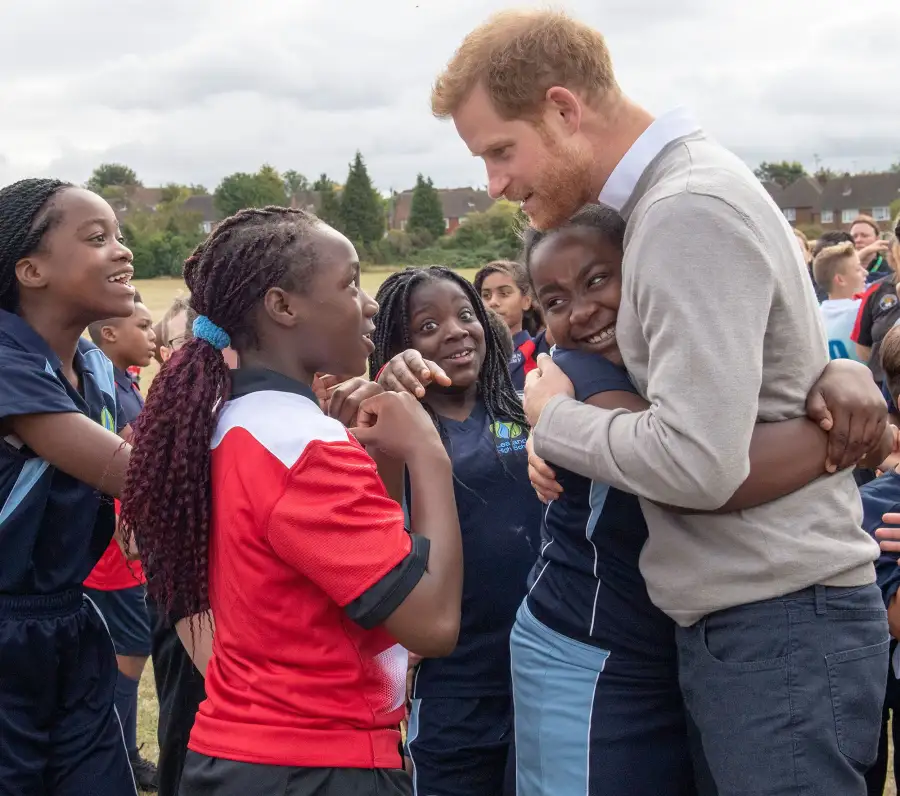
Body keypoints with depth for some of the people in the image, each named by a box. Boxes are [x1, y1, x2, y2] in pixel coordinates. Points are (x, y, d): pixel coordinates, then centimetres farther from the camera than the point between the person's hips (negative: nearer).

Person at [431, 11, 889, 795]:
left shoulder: (688, 210, -20)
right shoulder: (675, 194, 10)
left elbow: (698, 461, -28)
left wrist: (552, 417, -11)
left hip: (776, 626, -9)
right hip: (747, 614, 9)